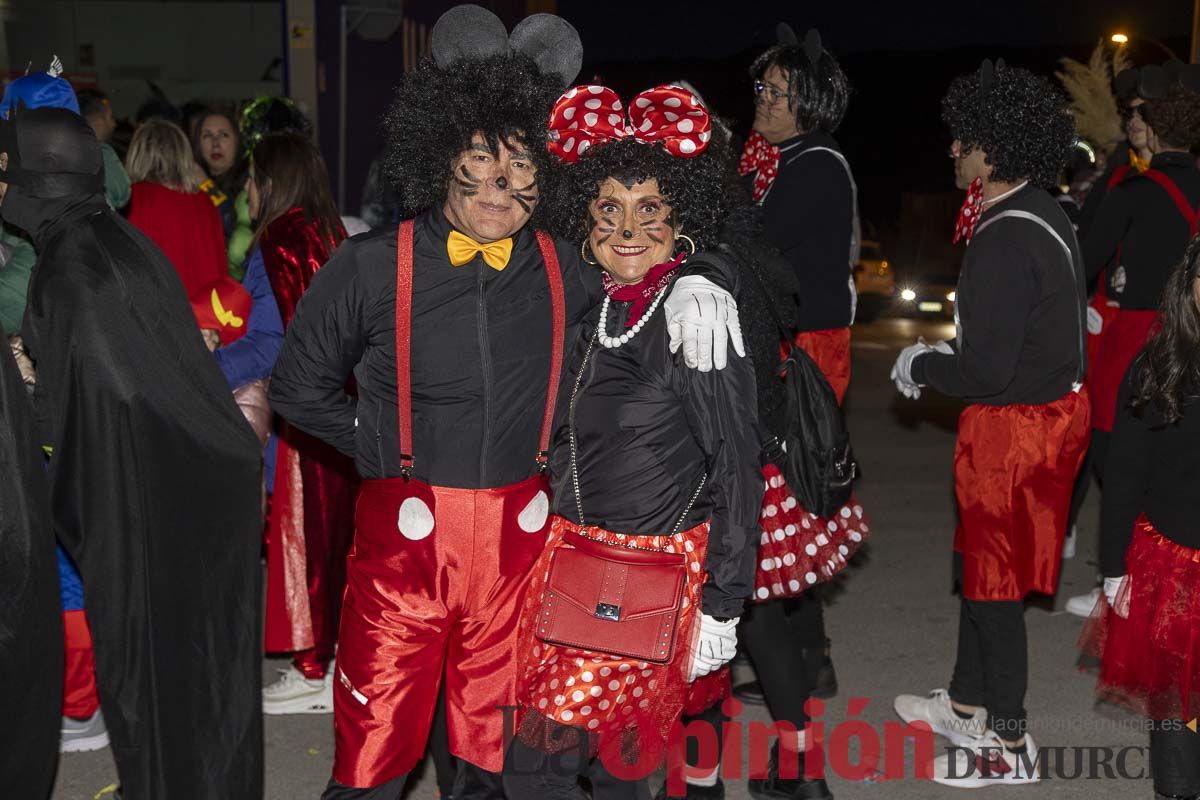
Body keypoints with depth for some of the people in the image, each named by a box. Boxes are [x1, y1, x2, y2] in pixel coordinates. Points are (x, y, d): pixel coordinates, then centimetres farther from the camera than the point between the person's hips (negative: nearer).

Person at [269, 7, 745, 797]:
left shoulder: (563, 270, 3)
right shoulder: (372, 265, -3)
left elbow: (644, 274, 18)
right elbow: (300, 383, 7)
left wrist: (694, 280, -4)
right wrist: (381, 443, 3)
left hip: (519, 538, 3)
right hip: (405, 532, -2)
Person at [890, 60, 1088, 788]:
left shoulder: (1004, 242, -25)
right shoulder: (1045, 214, 6)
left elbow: (986, 370, -26)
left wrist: (921, 365, -8)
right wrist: (947, 354, 13)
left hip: (1015, 427, -10)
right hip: (1052, 404, 10)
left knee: (993, 582, 5)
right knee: (981, 564, 22)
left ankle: (1009, 746, 20)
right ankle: (967, 703, 38)